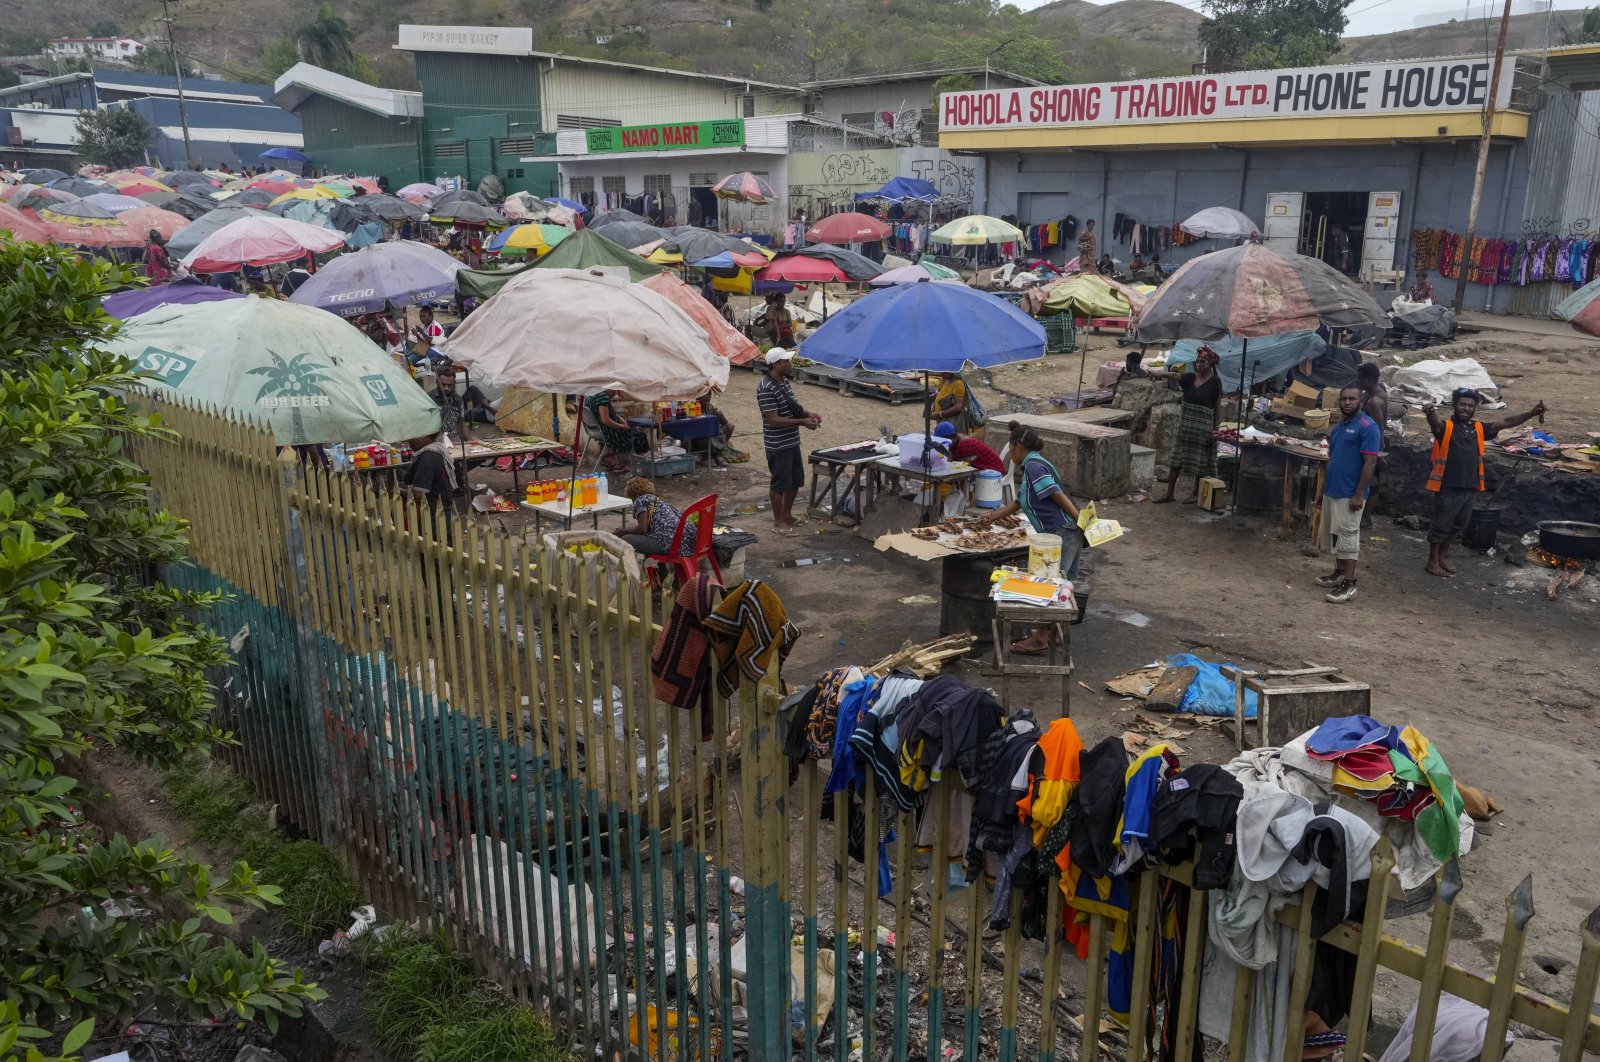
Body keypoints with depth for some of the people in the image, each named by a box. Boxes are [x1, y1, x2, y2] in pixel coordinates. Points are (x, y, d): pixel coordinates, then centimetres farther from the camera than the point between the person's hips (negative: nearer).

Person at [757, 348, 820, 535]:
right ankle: (779, 522, 17)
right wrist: (802, 422, -22)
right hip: (778, 445, -9)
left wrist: (807, 414, 1)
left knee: (796, 480, 18)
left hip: (792, 441, 9)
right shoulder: (766, 389, -22)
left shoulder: (784, 381, 7)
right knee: (781, 484, 3)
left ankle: (787, 515, 34)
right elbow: (774, 420, -24)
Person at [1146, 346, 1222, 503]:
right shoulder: (1190, 378, 6)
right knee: (1176, 457, 5)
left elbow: (1217, 406, -5)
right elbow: (1173, 375, -11)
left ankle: (1196, 494, 17)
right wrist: (1158, 373, -31)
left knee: (1199, 460, 4)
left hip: (1203, 426, -5)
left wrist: (1215, 428, -7)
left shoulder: (1215, 381, -6)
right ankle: (1169, 493, 11)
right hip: (1185, 424, 5)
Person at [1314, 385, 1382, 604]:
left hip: (1350, 494, -8)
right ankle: (1339, 573, 26)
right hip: (1331, 491, 8)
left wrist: (1359, 494, -20)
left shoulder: (1368, 427, -11)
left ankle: (1349, 583, -3)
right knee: (1335, 535, 15)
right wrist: (1324, 488, 19)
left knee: (1348, 537, -6)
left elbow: (1370, 463, -16)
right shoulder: (1338, 427, 14)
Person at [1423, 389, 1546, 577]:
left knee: (1457, 527, 16)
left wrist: (1532, 413, -5)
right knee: (1441, 526, 3)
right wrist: (1430, 412, -54)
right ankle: (1432, 562, 14)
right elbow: (1435, 422, -29)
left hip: (1471, 489, 6)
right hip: (1448, 489, -6)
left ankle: (1441, 558, 30)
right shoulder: (1445, 427, -8)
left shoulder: (1479, 429, 11)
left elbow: (1506, 423, 9)